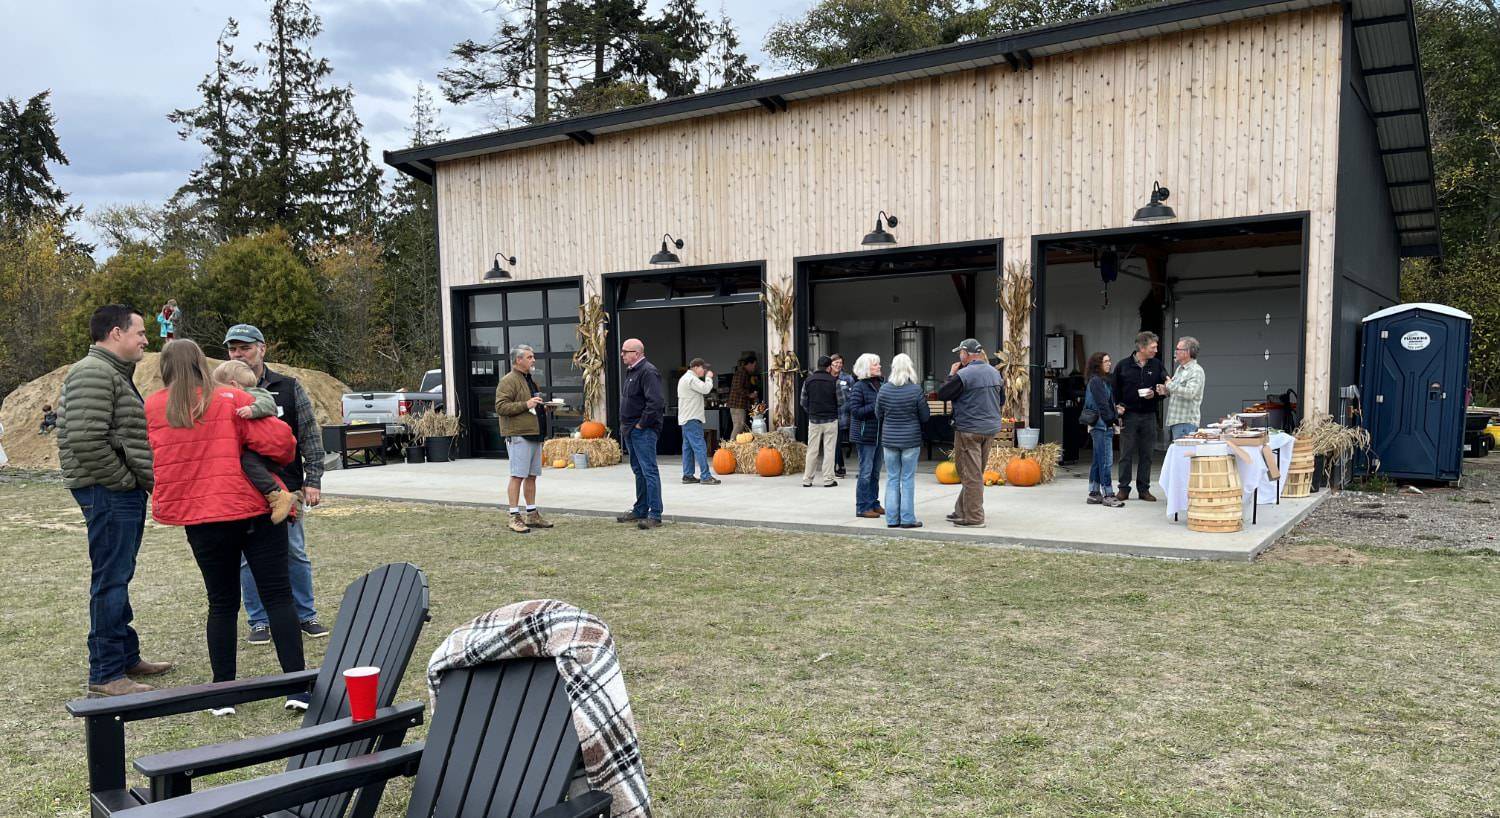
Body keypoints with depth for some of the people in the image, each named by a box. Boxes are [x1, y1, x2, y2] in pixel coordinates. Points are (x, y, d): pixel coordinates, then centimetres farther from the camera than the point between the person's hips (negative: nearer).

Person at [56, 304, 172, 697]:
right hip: (108, 492, -11)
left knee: (117, 579, 17)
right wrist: (127, 481, -15)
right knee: (110, 581, -6)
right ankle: (105, 675, 0)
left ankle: (127, 656, 27)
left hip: (126, 492, 11)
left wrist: (143, 482, 15)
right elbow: (86, 441, -23)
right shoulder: (93, 373, -14)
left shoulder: (116, 373, 20)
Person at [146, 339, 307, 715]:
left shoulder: (151, 409, 4)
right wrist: (287, 456, 8)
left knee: (221, 604, 14)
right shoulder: (230, 400, -7)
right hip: (254, 512, -3)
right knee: (278, 596, 2)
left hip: (200, 520, 3)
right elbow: (279, 441, -13)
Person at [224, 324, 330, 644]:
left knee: (295, 554, 7)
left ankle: (305, 615, 19)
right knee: (249, 558, 6)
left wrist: (312, 480, -2)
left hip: (286, 487, 0)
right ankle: (259, 621, 18)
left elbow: (310, 435, 3)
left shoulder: (288, 387, 4)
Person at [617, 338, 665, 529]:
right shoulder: (631, 371, 17)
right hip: (631, 430, 11)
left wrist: (641, 424, -19)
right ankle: (640, 511, 27)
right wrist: (626, 424, 16)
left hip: (643, 431, -11)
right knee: (639, 470, 17)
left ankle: (655, 515, -7)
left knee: (649, 471, -9)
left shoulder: (648, 372, -16)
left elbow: (655, 402, -25)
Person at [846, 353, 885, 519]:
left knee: (875, 471, 15)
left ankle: (873, 503, 25)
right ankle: (862, 507, 5)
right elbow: (855, 411, -18)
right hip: (866, 435, -8)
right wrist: (875, 406, -22)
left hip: (879, 434, 8)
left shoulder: (879, 384, 9)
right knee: (866, 471, -3)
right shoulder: (859, 387, -13)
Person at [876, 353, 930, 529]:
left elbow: (878, 414, 8)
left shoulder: (884, 389, -4)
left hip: (889, 440, 2)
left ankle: (892, 519, 12)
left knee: (892, 479, 10)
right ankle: (907, 519, 6)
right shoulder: (916, 390, -12)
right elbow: (925, 417, -3)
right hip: (910, 440, -2)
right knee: (908, 479, 4)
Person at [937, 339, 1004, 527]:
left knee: (971, 474, -1)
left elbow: (942, 394, -8)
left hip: (969, 430, -7)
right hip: (991, 429, 7)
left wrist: (951, 374, 2)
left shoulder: (963, 375, -17)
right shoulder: (995, 372, 7)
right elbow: (1002, 400, 17)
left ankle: (974, 518, 2)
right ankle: (961, 511, 24)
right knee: (975, 473, 15)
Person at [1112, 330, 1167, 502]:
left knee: (1146, 454, 6)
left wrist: (1155, 394, -11)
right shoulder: (1123, 366, -1)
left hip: (1148, 416, 2)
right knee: (1126, 454, 1)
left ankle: (1144, 489, 14)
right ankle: (1124, 488, 9)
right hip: (1129, 415, -2)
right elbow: (1115, 392, 3)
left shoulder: (1157, 365, 5)